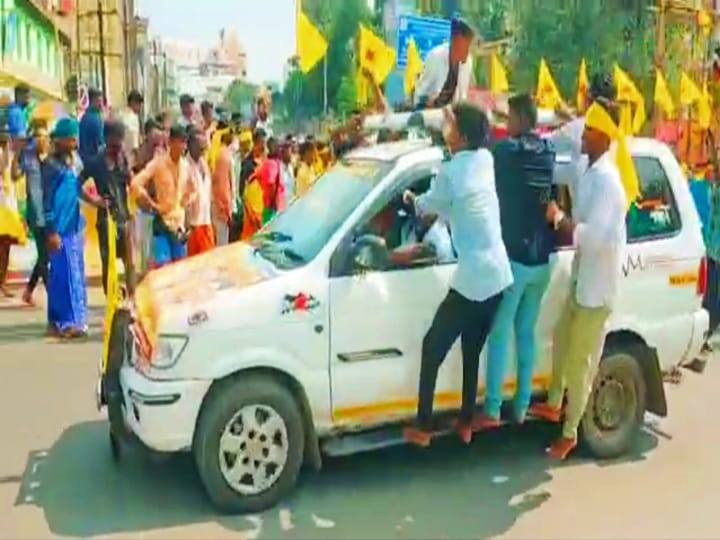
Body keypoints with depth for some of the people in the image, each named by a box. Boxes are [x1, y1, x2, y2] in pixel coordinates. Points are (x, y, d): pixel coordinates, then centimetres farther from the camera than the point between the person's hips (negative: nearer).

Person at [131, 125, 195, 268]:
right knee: (161, 264, -12)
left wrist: (185, 202, 8)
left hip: (179, 223, 6)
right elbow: (135, 184, -18)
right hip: (162, 221, -5)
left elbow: (192, 190, 23)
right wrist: (152, 204, -13)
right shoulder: (158, 163, -11)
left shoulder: (185, 165, 6)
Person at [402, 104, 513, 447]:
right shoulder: (485, 160, 7)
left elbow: (429, 206, 5)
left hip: (472, 279, -7)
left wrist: (411, 200, 27)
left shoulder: (451, 172, -12)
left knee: (432, 349, 6)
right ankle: (466, 424, 28)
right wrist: (456, 118, 31)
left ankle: (423, 428, 11)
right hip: (498, 275, 7)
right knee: (472, 352, 19)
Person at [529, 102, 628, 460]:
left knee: (580, 359, 1)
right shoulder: (591, 173, 8)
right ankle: (554, 405, 42)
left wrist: (558, 219, -20)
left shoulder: (605, 179, -24)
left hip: (597, 284, -10)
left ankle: (570, 433, 15)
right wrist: (563, 220, -1)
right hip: (580, 277, 10)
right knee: (562, 340, 23)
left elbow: (592, 236, -31)